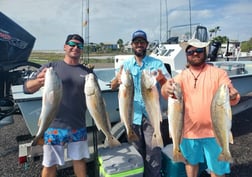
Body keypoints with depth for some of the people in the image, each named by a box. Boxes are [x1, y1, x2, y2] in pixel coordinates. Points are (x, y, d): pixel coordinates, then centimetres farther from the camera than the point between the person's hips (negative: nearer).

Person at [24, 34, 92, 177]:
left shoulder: (87, 72, 5)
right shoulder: (51, 67, -1)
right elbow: (27, 88, -7)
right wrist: (39, 81, -28)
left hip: (78, 126, 2)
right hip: (54, 126, -1)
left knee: (79, 159, 15)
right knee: (50, 164, 9)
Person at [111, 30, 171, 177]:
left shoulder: (156, 63, -2)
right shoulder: (126, 64, 4)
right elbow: (113, 86, -1)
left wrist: (162, 78, -30)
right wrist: (118, 79, -24)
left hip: (151, 115, -2)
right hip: (133, 115, 3)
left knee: (153, 154, 2)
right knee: (137, 153, 17)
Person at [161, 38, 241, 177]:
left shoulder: (219, 73, -2)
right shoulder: (181, 76, 0)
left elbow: (232, 98, -8)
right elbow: (167, 93, -17)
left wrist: (233, 96, -33)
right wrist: (166, 88, -42)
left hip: (214, 131, -1)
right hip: (189, 130, 2)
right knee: (191, 162, 22)